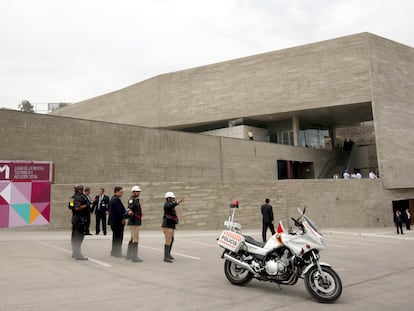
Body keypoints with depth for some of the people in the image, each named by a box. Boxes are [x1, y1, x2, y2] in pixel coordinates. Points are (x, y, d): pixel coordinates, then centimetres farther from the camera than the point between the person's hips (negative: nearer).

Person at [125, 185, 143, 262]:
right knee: (135, 239, -9)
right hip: (133, 222, -11)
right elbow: (130, 207, -32)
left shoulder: (136, 199, 15)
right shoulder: (132, 199, -13)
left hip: (136, 222, 11)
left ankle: (129, 255, 29)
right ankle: (135, 257, -7)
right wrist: (129, 211, -52)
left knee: (133, 239, 18)